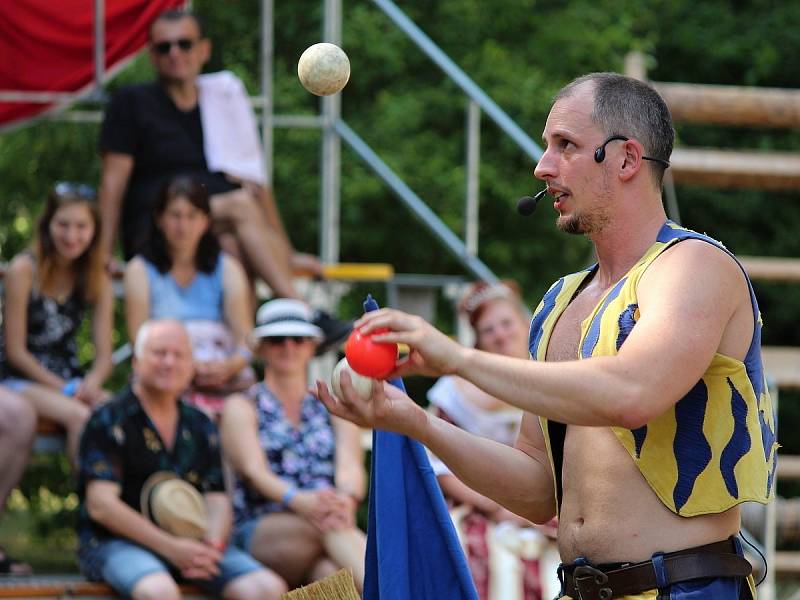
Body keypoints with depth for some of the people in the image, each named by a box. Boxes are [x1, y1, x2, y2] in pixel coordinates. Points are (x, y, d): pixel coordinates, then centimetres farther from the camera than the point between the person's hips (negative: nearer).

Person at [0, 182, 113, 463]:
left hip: (72, 379, 4)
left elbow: (104, 355, 2)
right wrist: (63, 389, -16)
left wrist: (91, 384, -20)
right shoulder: (24, 270, -9)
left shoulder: (97, 279, 5)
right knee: (79, 415, -32)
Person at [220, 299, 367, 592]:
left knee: (336, 574, -37)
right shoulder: (241, 408, 14)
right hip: (259, 532, -3)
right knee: (332, 525, -38)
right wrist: (298, 500, -29)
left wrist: (346, 499, -25)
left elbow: (351, 467, 3)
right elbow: (254, 470, -5)